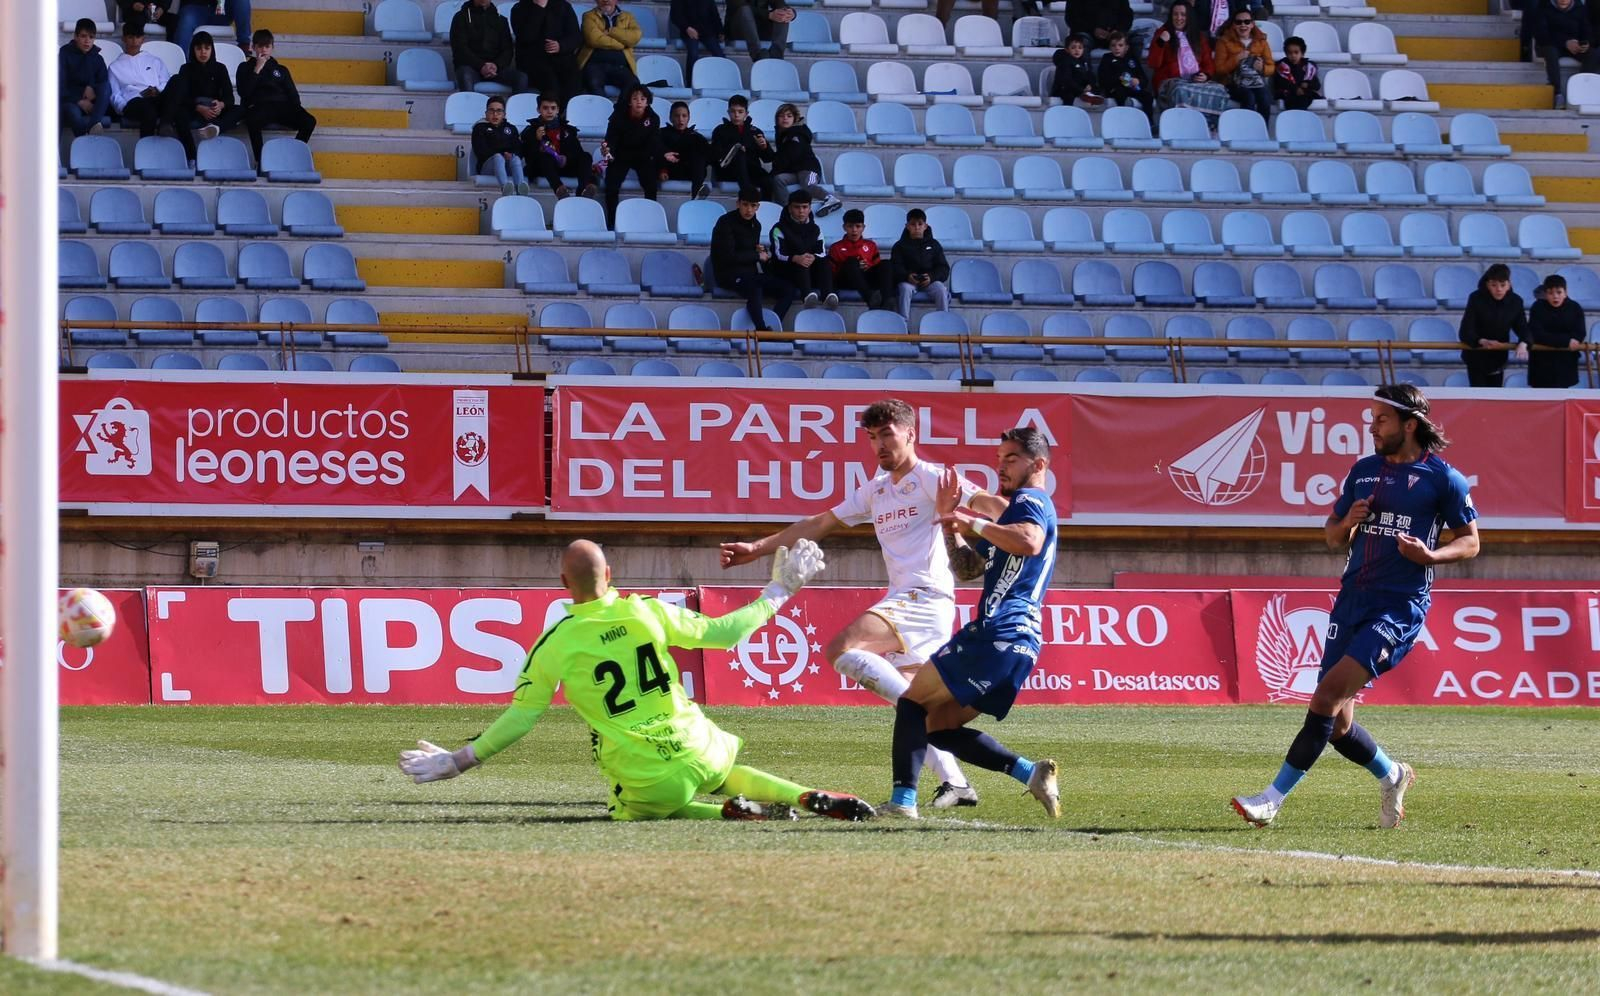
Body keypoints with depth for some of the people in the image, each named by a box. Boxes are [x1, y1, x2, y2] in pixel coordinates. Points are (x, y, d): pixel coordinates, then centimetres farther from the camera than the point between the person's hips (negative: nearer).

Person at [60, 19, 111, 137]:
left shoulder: (97, 58, 14)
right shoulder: (65, 55, 3)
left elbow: (104, 82, 5)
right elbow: (60, 86, -4)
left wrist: (92, 88, -18)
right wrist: (79, 101, -17)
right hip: (70, 102, -3)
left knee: (106, 86, -28)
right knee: (73, 112, -39)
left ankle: (95, 123, -48)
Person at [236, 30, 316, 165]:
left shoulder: (281, 70, 27)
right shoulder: (245, 68, 20)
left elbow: (292, 94, 20)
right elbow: (244, 92, 4)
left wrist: (297, 108, -2)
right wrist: (257, 70, 0)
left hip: (282, 107, 3)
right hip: (258, 107, -3)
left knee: (309, 121, -28)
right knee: (253, 121, -43)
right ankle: (260, 161, -37)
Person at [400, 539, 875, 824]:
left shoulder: (554, 644, -8)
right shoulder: (648, 612, -3)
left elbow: (519, 719, -2)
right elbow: (723, 632, 7)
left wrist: (459, 760, 9)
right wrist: (778, 593, 21)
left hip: (643, 782, -3)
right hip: (695, 750, 3)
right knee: (726, 771, 35)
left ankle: (732, 812, 0)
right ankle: (810, 799, 6)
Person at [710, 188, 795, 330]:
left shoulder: (755, 225, 16)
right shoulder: (726, 223, -8)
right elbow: (728, 257, -17)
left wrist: (763, 251, 4)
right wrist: (758, 256, -7)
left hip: (752, 273, 8)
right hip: (729, 274, -8)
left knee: (788, 289, -11)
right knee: (754, 288, -39)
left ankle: (772, 325, -22)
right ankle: (761, 329, -47)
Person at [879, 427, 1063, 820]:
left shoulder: (1030, 501, -3)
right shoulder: (1021, 508, 29)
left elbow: (1029, 542, -28)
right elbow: (968, 569, 32)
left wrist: (974, 523, -19)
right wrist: (951, 522, 22)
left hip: (997, 633, -10)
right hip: (1022, 643, 10)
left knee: (912, 702, -6)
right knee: (939, 727, 11)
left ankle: (903, 800, -17)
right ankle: (1030, 771, -1)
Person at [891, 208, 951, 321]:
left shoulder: (933, 244, 12)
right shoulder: (900, 246, 9)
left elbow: (943, 267, 7)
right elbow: (895, 267, -2)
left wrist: (931, 277, -14)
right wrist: (907, 276, -23)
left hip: (929, 281, 1)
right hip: (907, 280, -1)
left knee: (941, 289, -28)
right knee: (905, 288, -34)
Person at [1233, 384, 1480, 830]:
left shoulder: (1442, 478, -1)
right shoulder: (1363, 471, 14)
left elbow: (1470, 542, 4)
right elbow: (1333, 537, 21)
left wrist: (1430, 556, -15)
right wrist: (1346, 523, -3)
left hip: (1400, 606, -6)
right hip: (1352, 600, 6)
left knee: (1329, 695, -19)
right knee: (1336, 723, 4)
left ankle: (1274, 797, -17)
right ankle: (1391, 776, 33)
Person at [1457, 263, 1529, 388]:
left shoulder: (1515, 302, -12)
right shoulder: (1476, 299, -22)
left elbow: (1523, 329, -12)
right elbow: (1465, 332, -26)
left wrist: (1523, 344, -36)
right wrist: (1482, 341, -47)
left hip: (1499, 356, 3)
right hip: (1477, 355, -3)